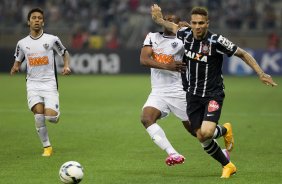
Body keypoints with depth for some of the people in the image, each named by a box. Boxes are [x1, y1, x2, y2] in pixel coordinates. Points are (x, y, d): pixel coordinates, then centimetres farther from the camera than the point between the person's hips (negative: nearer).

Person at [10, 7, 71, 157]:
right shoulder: (22, 43, 6)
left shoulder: (51, 39, 0)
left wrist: (66, 66, -6)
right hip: (33, 84, 1)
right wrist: (15, 67, -4)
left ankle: (56, 113, 24)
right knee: (39, 115, -18)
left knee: (51, 117, -15)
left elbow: (65, 53, 13)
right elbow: (18, 60, 19)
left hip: (49, 83, -1)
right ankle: (47, 147, -2)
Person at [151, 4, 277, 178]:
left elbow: (243, 54, -9)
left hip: (213, 94, -5)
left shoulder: (217, 41, -19)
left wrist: (261, 74, -15)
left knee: (206, 133, -23)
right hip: (193, 94, 5)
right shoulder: (185, 34, -5)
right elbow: (174, 26, 21)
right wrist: (159, 19, 10)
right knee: (201, 137, 2)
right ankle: (228, 166, 23)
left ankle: (224, 130, 13)